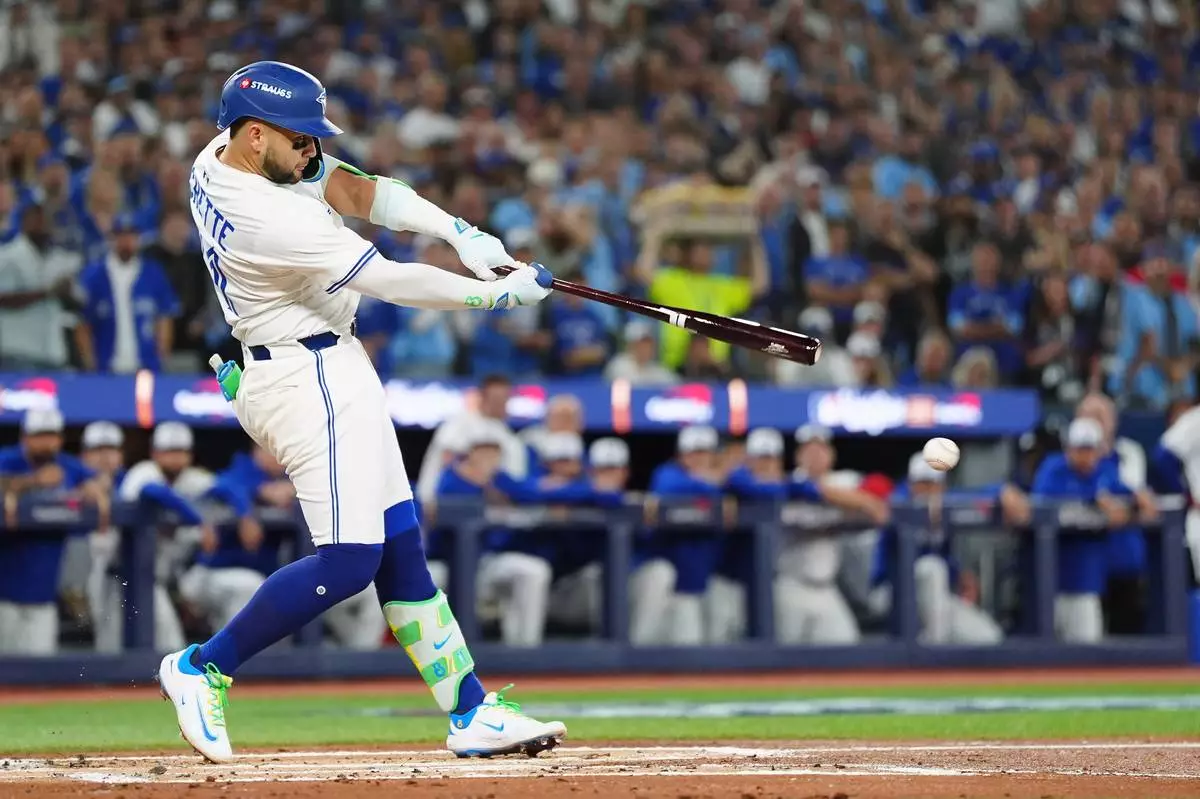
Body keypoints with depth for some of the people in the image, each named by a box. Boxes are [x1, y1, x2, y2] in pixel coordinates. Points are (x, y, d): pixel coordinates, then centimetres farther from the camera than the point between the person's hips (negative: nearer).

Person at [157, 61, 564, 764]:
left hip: (331, 372, 11)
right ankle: (204, 667, -2)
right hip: (312, 380, -11)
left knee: (399, 547, 8)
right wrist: (502, 293, -11)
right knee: (349, 559, -12)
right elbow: (394, 283, -21)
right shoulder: (269, 219, -27)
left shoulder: (219, 158, 2)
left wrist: (458, 230, -5)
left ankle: (471, 711, 8)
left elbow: (349, 187, 5)